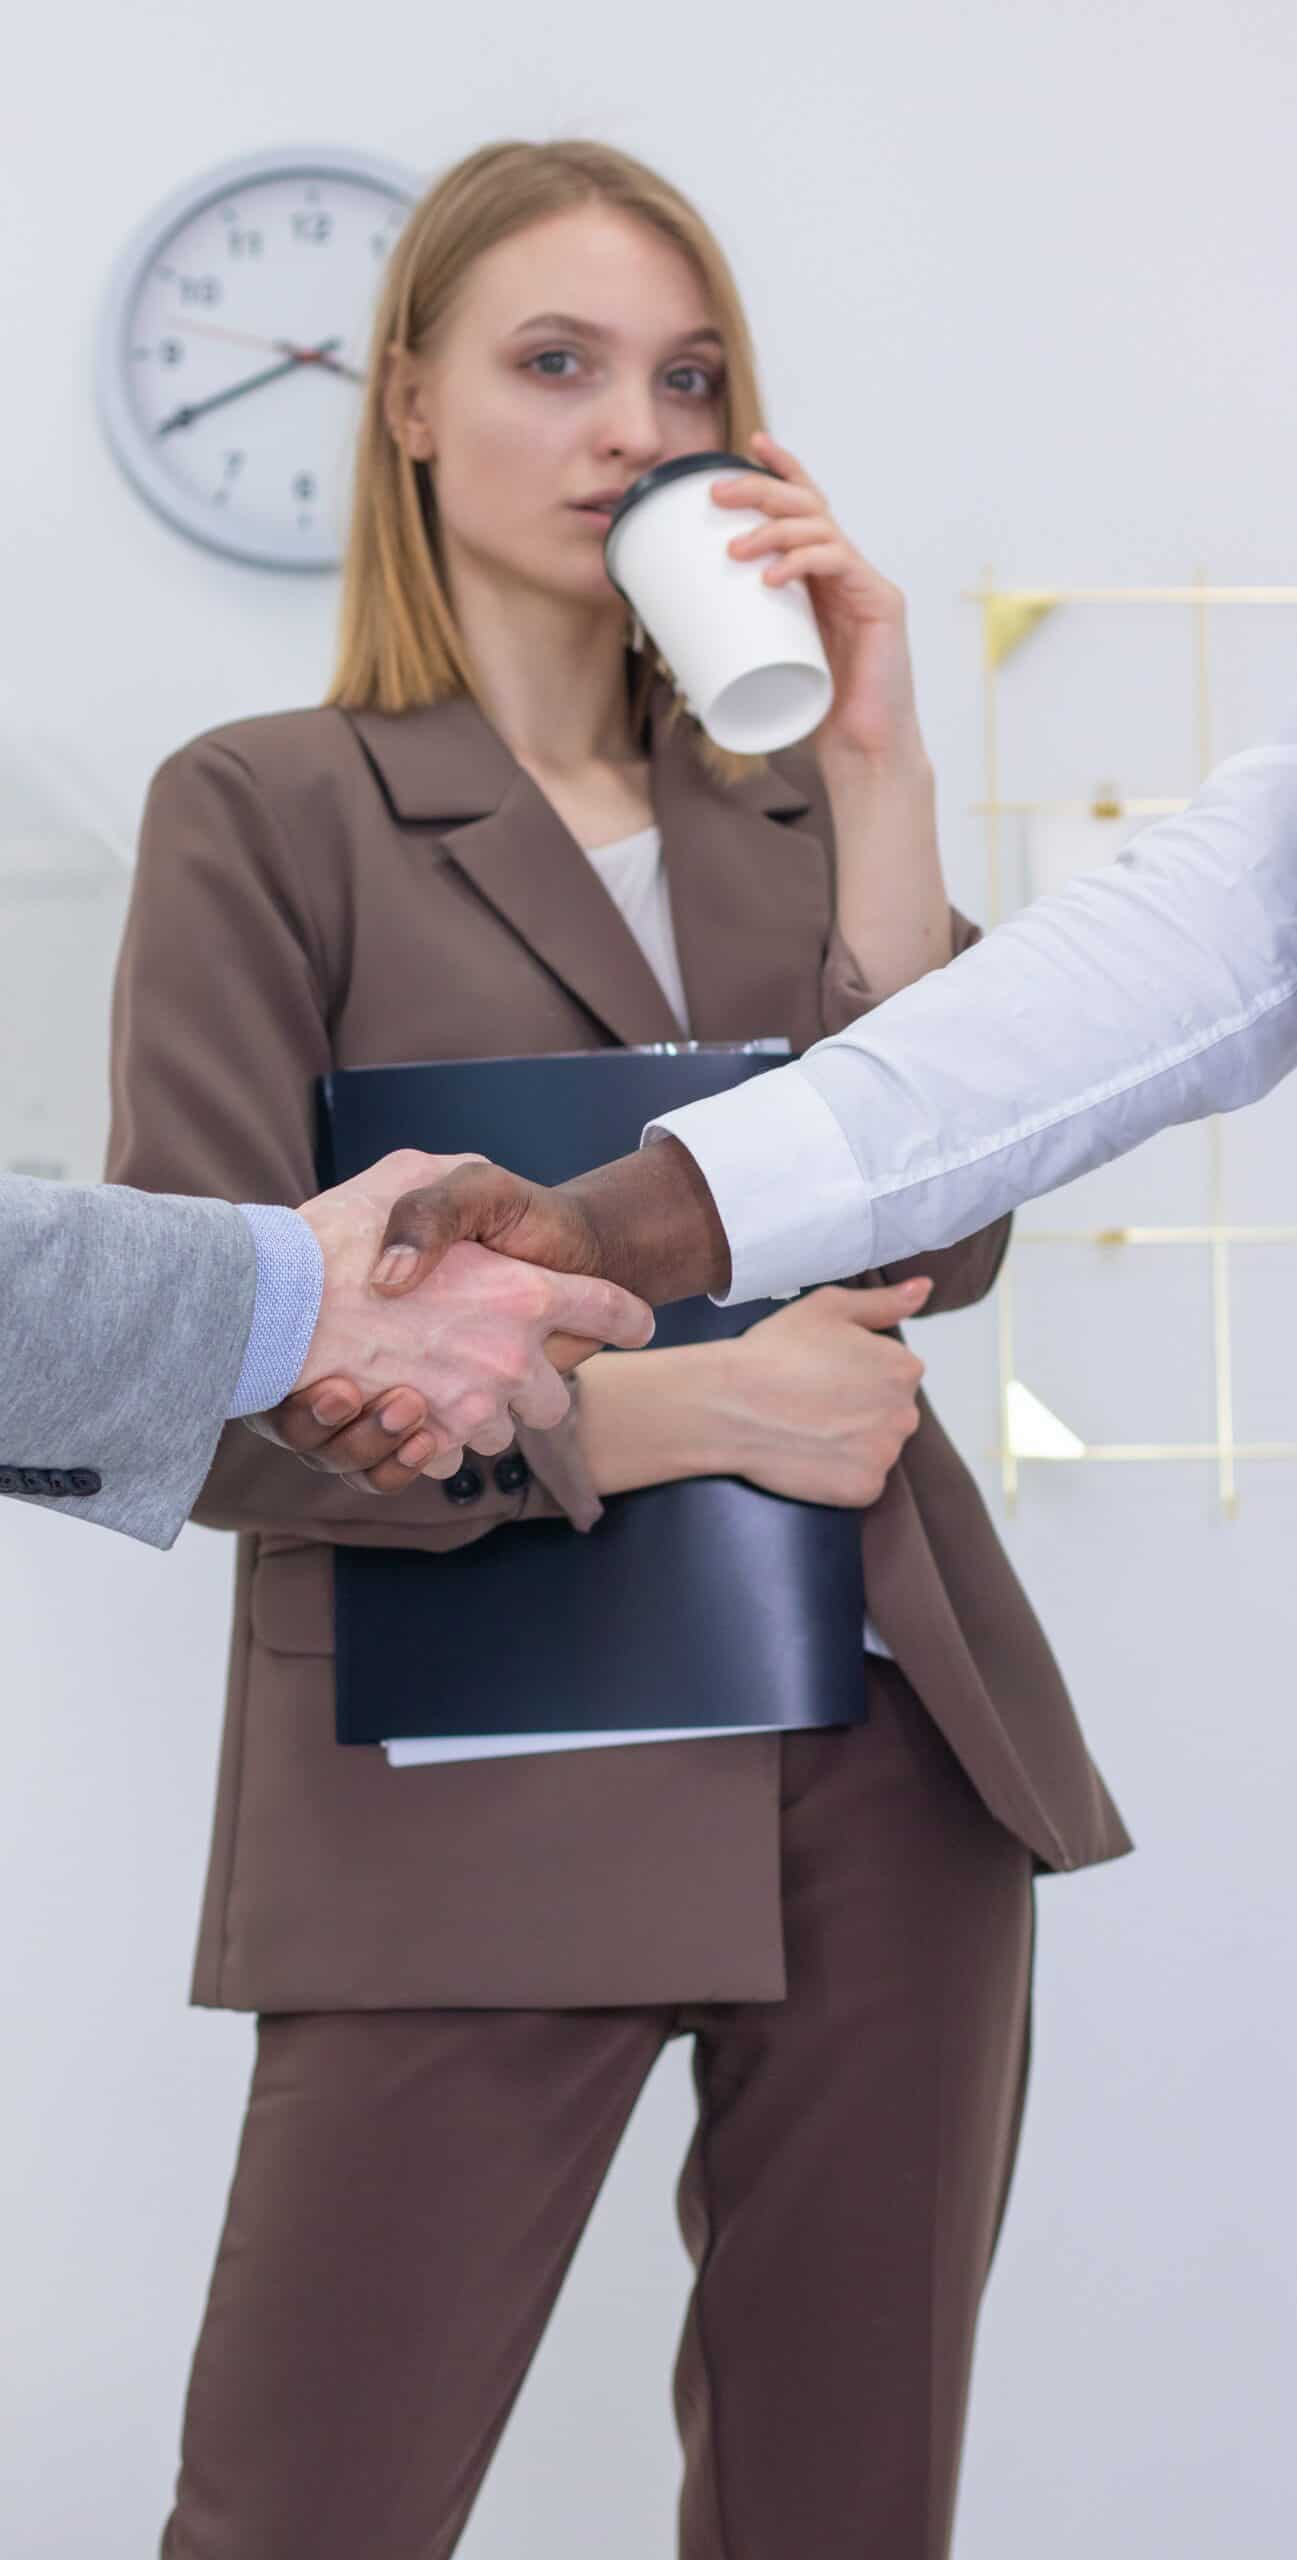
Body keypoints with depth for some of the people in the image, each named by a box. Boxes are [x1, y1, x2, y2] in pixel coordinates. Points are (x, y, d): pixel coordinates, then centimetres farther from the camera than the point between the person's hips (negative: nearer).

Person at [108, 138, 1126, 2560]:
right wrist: (650, 1407, -15)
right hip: (473, 1802, -4)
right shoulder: (266, 812, 0)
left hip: (879, 1773, 5)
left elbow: (934, 1240, -2)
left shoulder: (789, 804, 13)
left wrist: (877, 775, -6)